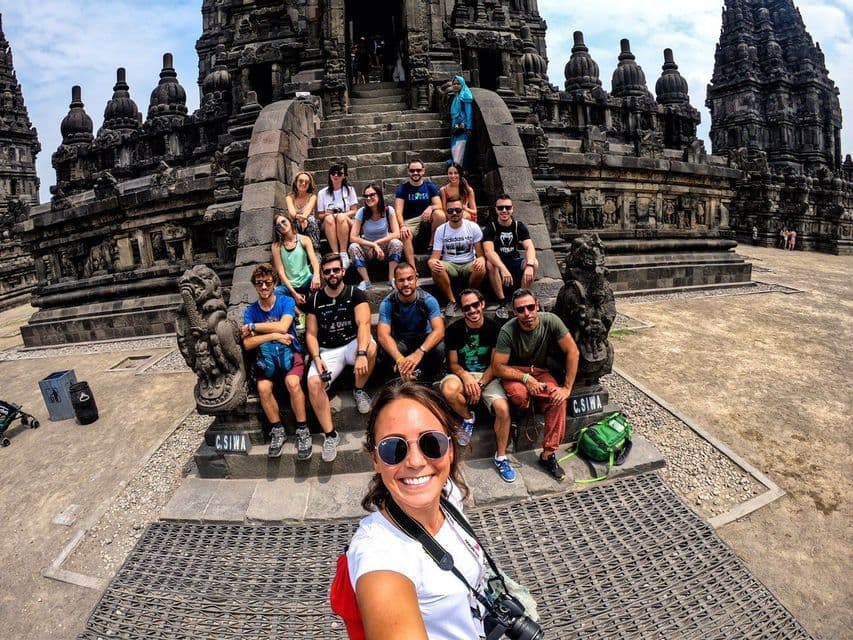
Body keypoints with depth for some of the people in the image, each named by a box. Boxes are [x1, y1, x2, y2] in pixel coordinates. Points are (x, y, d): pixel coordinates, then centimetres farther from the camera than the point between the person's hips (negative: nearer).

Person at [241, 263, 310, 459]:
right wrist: (273, 335, -16)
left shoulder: (286, 301, -1)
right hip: (266, 356, 2)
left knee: (293, 383, -31)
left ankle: (303, 430, -16)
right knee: (263, 387, -27)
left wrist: (252, 327, -9)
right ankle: (277, 430, -6)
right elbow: (247, 344, -6)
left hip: (290, 353, -2)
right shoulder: (250, 311, 5)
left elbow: (282, 327, -18)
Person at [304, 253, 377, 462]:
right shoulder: (314, 299, 3)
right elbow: (311, 334, 3)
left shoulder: (355, 294, -6)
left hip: (352, 343, -1)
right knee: (313, 383, -27)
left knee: (371, 348, -36)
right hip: (327, 350, 2)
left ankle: (359, 390, -7)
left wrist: (361, 353, -39)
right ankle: (330, 434, -13)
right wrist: (317, 358, -16)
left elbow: (363, 323, -21)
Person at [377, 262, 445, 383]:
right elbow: (383, 335, -34)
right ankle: (403, 382, -9)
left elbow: (439, 331, -33)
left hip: (423, 338, 1)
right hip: (399, 339, 0)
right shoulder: (387, 303, -22)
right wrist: (399, 359, -53)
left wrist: (419, 353, -51)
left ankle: (427, 382, -6)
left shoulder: (428, 300, -21)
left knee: (439, 348, -33)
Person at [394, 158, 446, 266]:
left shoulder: (430, 186, 7)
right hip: (410, 221, -1)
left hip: (427, 219, 2)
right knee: (405, 236, -36)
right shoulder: (402, 188, 2)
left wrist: (431, 207, -27)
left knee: (440, 215, -31)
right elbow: (398, 211, -7)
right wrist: (402, 226, -27)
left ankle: (432, 244, -8)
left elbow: (439, 205, -2)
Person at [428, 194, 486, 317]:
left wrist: (481, 260, -29)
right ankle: (452, 301, -15)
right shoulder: (440, 230, -1)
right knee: (436, 269, -34)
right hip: (449, 265, 0)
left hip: (469, 264, 0)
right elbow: (435, 256, -5)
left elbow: (480, 253, -3)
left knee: (481, 269, -35)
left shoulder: (473, 227, -2)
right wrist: (431, 262, -32)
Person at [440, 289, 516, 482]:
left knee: (503, 408, -29)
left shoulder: (494, 328, -4)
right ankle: (468, 418, -1)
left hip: (488, 376, 0)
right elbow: (453, 363, 0)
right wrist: (466, 377, -21)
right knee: (448, 390, -36)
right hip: (462, 374, 1)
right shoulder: (454, 330, -2)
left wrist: (480, 385, -17)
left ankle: (501, 457, -5)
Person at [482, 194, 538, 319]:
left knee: (534, 263, -26)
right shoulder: (490, 227, -12)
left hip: (515, 262, 2)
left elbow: (529, 247, -18)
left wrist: (529, 265, -41)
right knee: (490, 264, -36)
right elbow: (489, 251, -29)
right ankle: (502, 303, -27)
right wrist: (503, 268, -46)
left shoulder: (519, 226, -4)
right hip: (497, 262, -2)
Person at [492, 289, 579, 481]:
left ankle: (548, 455, -14)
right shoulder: (508, 331, -24)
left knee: (558, 399, -27)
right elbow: (498, 367, -20)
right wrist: (526, 379, -29)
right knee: (520, 394, -36)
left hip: (540, 371, 2)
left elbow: (572, 352, -14)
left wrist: (567, 387, -17)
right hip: (514, 372, -2)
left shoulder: (550, 321, -19)